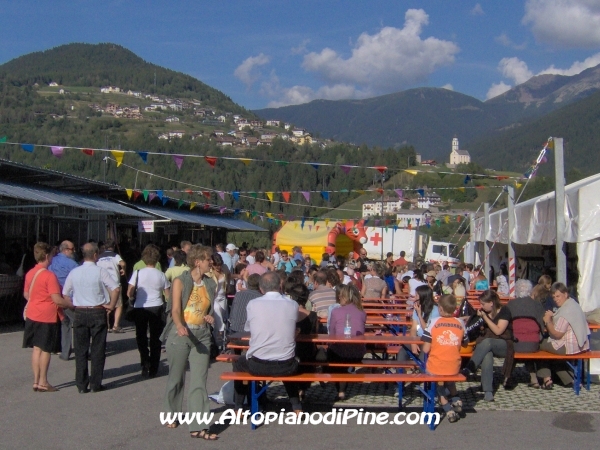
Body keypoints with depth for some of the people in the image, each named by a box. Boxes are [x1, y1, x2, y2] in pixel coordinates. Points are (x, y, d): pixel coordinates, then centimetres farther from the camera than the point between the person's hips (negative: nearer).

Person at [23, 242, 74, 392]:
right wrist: (71, 305, -5)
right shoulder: (49, 275, -18)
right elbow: (57, 300, -20)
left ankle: (36, 381, 16)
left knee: (36, 348, 12)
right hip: (47, 317, -7)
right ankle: (43, 382, 9)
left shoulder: (30, 273, 5)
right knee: (46, 350, 3)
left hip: (32, 316, 7)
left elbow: (26, 294, 16)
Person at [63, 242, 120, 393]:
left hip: (79, 313, 3)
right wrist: (111, 305, -6)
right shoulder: (100, 272, -9)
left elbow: (65, 293, 9)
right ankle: (95, 384, 7)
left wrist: (74, 306, 14)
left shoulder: (74, 272, 3)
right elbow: (116, 289, -17)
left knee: (80, 350, 9)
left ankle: (81, 385, 10)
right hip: (97, 312, -3)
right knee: (97, 350, 5)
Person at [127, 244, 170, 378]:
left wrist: (133, 297, 15)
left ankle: (145, 363, -2)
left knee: (141, 337, 13)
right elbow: (168, 295, 4)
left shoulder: (138, 273, -6)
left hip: (140, 308, -1)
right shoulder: (161, 275, -1)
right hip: (156, 308, 1)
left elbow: (129, 293, -6)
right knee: (155, 339, 9)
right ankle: (153, 369, 11)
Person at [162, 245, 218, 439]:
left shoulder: (210, 284, 9)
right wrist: (180, 326, -34)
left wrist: (209, 317, -1)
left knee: (199, 381, -3)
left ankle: (197, 426, -4)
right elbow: (176, 309, -15)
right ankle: (172, 415, 32)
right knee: (176, 379, 10)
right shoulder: (180, 281, -6)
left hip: (201, 336, 3)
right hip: (180, 335, -3)